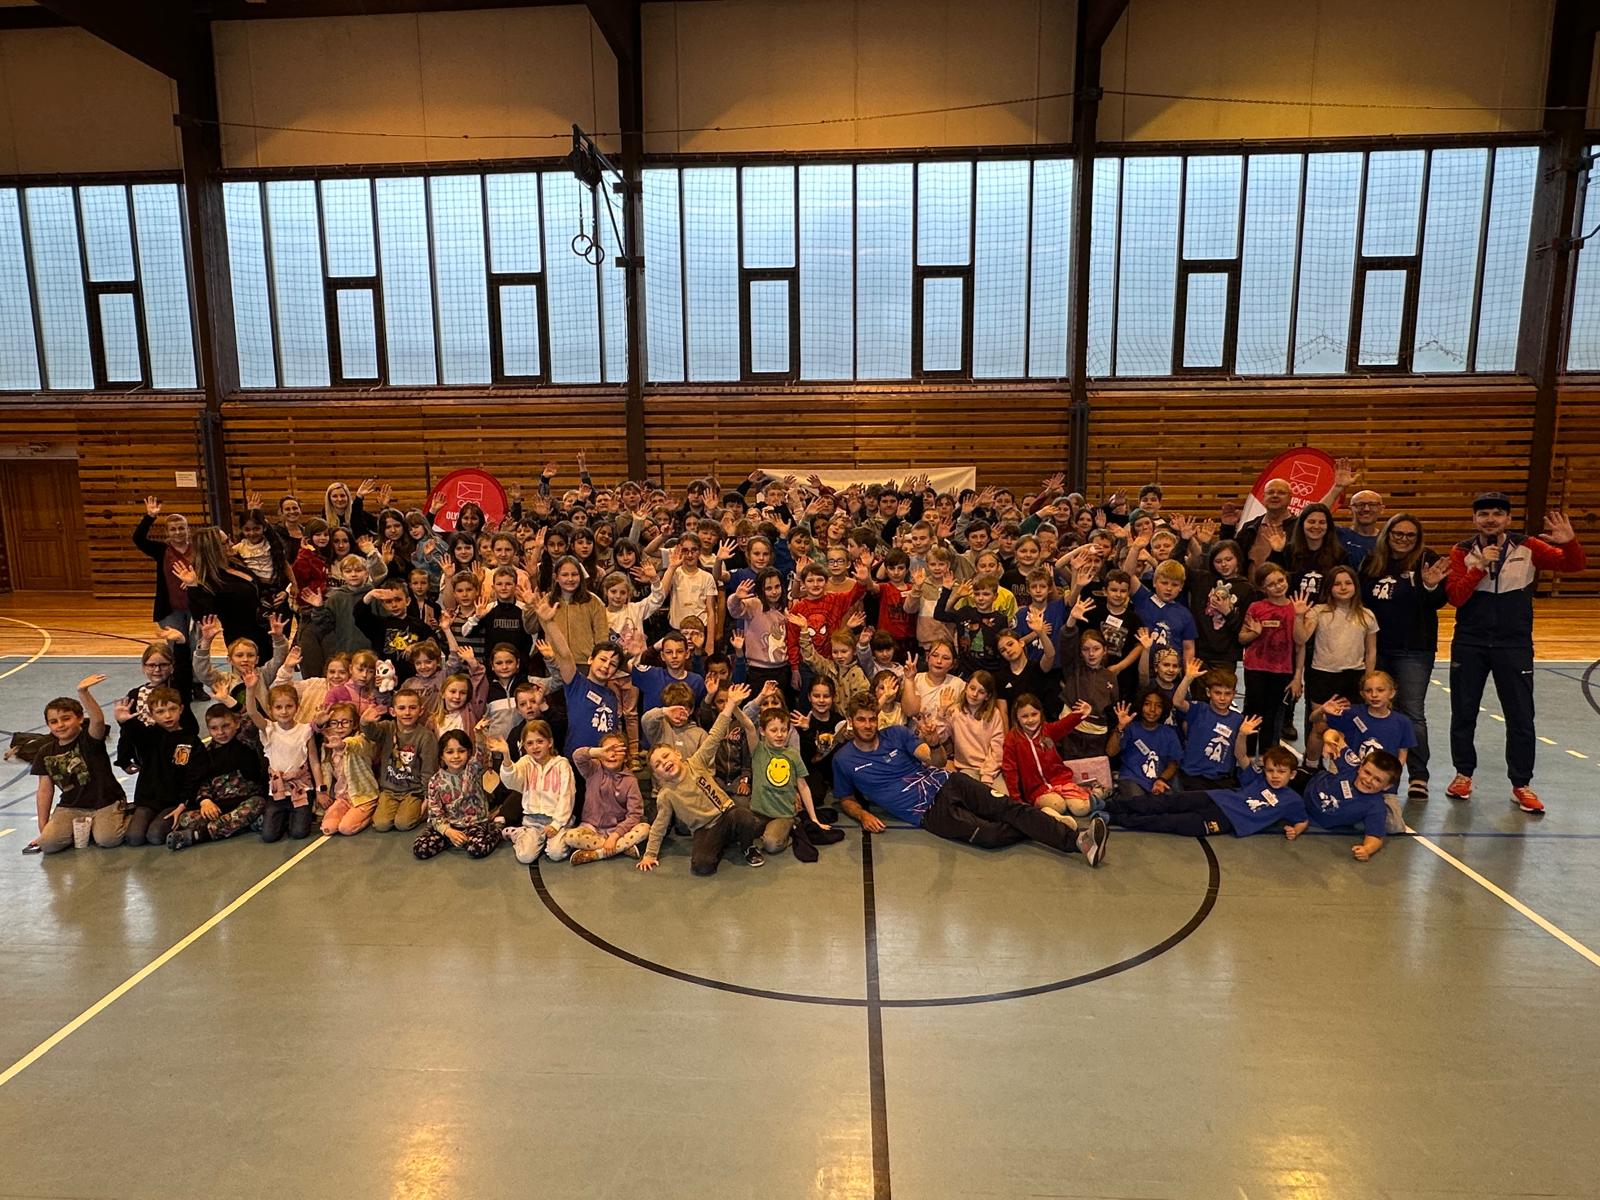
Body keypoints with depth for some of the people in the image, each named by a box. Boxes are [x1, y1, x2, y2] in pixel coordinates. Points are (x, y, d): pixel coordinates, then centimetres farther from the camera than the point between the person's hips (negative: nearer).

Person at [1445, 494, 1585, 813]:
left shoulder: (1528, 548, -2)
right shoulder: (1463, 552, -4)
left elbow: (1574, 565, -7)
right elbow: (1455, 597, -13)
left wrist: (1569, 542, -27)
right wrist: (1480, 566, -23)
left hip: (1514, 646, 0)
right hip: (1469, 645, 0)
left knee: (1521, 718, 3)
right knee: (1463, 713, 9)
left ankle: (1521, 785, 16)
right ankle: (1464, 774, 25)